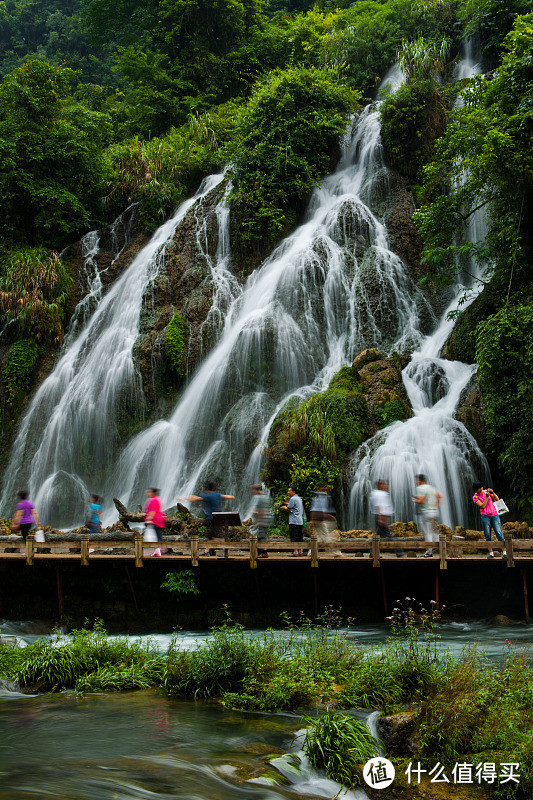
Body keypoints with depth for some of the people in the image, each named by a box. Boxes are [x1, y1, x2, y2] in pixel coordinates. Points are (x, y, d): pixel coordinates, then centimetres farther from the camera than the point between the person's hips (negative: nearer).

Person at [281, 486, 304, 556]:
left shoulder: (293, 499, -11)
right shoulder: (299, 498, 18)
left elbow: (288, 509, -8)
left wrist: (284, 507, 11)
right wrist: (288, 504, 28)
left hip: (294, 521, -9)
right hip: (300, 521, 9)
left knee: (294, 538, -7)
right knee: (300, 537, 9)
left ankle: (296, 552, -9)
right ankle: (301, 551, 10)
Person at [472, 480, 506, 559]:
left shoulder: (486, 491, 12)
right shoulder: (475, 497, 2)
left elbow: (497, 500, 12)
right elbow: (482, 506, -10)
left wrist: (493, 493, -3)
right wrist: (487, 497, -13)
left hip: (494, 515, 2)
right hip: (485, 517, -2)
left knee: (499, 534, -7)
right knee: (487, 536, -2)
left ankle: (504, 552, -9)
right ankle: (491, 553, 2)